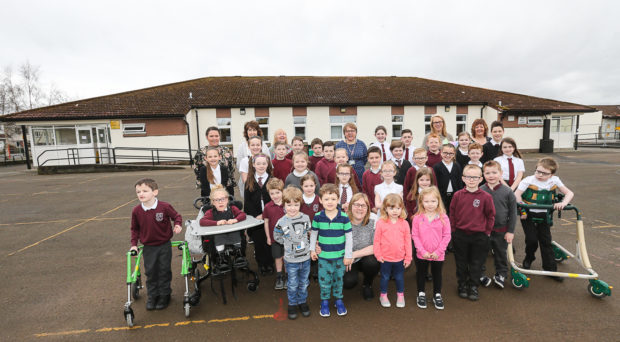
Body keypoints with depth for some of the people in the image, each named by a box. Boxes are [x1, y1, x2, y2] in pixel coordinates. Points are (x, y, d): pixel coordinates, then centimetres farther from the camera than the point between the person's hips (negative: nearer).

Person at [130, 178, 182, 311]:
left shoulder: (164, 207, -16)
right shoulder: (136, 211, -8)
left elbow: (176, 216, 0)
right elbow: (135, 229, 7)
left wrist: (177, 225, -18)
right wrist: (134, 244, 4)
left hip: (164, 245, -2)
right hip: (148, 247, 2)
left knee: (164, 271, 8)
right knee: (150, 272, 10)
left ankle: (164, 295, 24)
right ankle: (152, 296, 27)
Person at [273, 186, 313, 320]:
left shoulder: (305, 218, -8)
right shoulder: (281, 223, -16)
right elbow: (277, 237, 0)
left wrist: (304, 243, 7)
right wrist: (289, 243, 3)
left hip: (305, 258, 2)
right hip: (291, 260, -2)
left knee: (304, 283, 18)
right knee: (292, 285, 13)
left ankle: (302, 301, 40)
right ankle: (292, 304, 35)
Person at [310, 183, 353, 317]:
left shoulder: (344, 217, -12)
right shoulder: (318, 217, -8)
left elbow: (349, 237, -5)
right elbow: (313, 234, 6)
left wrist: (348, 255, -3)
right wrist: (312, 249, 5)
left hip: (340, 256, 0)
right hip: (323, 256, 0)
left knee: (339, 279, 16)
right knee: (324, 280, 10)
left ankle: (339, 299, 37)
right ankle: (324, 301, 31)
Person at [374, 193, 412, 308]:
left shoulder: (404, 223, -6)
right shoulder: (381, 223, -12)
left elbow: (408, 241, -1)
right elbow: (376, 240, -6)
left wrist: (408, 257, 0)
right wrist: (378, 255, -7)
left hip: (400, 258, 2)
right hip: (385, 258, -1)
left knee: (399, 277, 18)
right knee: (385, 277, 15)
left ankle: (400, 295, 39)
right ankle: (383, 295, 33)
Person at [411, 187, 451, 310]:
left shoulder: (443, 217, -10)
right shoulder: (417, 218, -11)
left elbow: (447, 236, -8)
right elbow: (415, 235, -8)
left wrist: (438, 251, -13)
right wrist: (422, 251, -14)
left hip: (438, 254, 0)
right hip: (422, 254, 0)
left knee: (437, 274, 18)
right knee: (421, 274, 17)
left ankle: (437, 295, 38)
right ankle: (421, 294, 36)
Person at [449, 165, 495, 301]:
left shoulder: (486, 197, -7)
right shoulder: (457, 195, -5)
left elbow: (491, 215, 2)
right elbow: (452, 214, 4)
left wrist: (487, 231, 1)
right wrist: (453, 230, 3)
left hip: (479, 236, -1)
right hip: (460, 235, 1)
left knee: (476, 263, 11)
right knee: (461, 263, 14)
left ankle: (473, 287, 28)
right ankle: (462, 285, 31)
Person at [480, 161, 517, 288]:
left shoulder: (507, 192, -7)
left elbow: (513, 213, -1)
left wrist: (510, 231, -3)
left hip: (501, 230, 0)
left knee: (500, 254, 17)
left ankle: (501, 274, 37)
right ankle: (480, 274, 28)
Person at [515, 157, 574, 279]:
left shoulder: (554, 180, -3)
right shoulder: (528, 180, -14)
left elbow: (570, 193, -2)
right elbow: (517, 194, -19)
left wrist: (563, 203, -20)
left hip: (544, 216, 3)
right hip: (528, 215, -3)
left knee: (546, 242, 7)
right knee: (532, 239, -6)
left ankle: (550, 268, 18)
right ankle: (528, 258, 24)